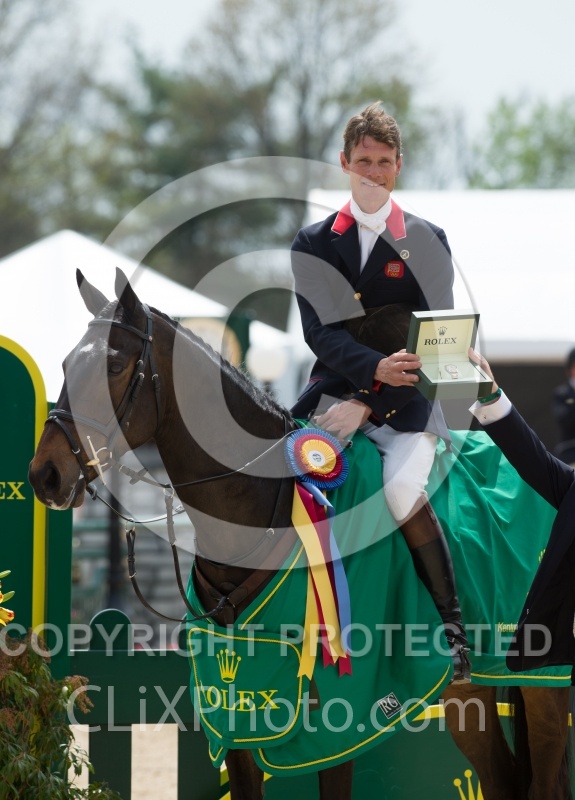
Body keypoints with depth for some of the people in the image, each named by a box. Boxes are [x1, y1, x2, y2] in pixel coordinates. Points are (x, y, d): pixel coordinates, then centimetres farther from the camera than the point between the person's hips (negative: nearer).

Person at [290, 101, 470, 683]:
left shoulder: (427, 242, 5)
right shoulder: (313, 244, 10)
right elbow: (320, 330, -3)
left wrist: (368, 404, -15)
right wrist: (374, 368, -24)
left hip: (405, 399, -2)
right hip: (336, 388, 3)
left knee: (402, 493, -28)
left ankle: (453, 626, -14)